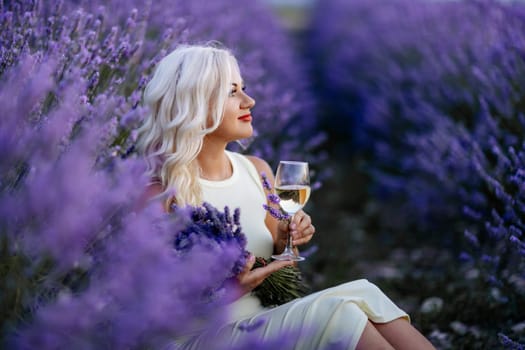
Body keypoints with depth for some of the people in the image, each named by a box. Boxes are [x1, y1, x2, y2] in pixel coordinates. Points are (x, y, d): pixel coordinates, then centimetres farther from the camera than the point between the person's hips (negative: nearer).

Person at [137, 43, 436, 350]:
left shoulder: (257, 170, 6)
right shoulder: (162, 198, -14)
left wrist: (285, 241, -2)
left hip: (267, 320, 7)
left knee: (361, 293, -16)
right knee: (335, 312, -24)